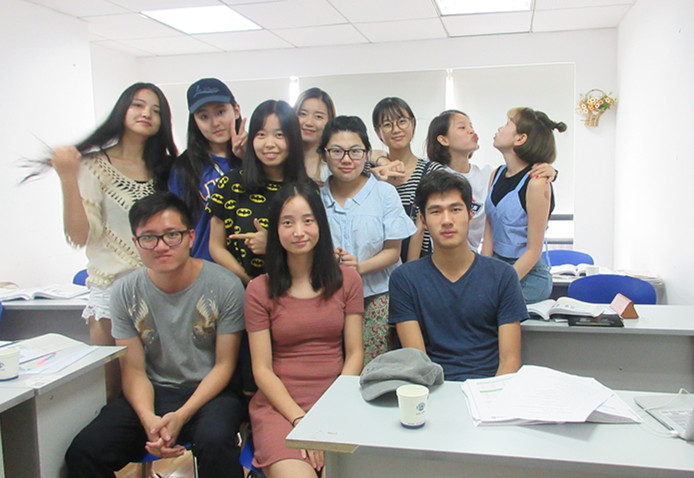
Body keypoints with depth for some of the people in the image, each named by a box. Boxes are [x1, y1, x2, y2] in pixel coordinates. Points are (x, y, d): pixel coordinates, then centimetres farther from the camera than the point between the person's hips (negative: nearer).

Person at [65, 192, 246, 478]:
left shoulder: (225, 286, -9)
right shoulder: (125, 292, 0)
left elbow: (224, 365, -6)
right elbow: (134, 370, 0)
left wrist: (181, 416, -19)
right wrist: (149, 419, -20)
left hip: (208, 393, -3)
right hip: (152, 394, 3)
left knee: (214, 444, -35)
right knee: (82, 453, -19)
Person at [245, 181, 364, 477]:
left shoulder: (347, 280, 7)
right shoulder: (259, 290, 2)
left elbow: (355, 353, 4)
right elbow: (262, 369, -1)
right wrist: (300, 419, -13)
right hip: (279, 404, -1)